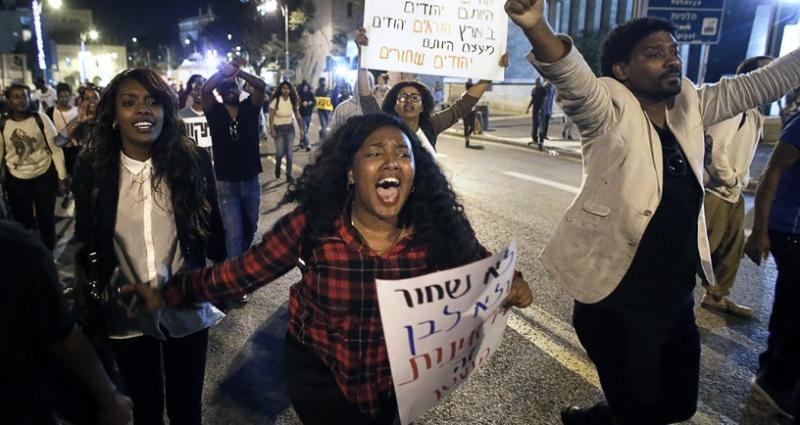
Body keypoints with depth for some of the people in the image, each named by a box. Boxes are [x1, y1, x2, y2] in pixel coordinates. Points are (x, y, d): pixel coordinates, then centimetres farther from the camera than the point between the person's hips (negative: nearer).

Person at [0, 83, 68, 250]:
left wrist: (62, 176, -7)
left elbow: (55, 148, -6)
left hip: (45, 175, -2)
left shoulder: (40, 118, -10)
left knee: (47, 217, 12)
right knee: (22, 221, 14)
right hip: (16, 180, 2)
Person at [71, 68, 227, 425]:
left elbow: (213, 232, -2)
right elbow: (84, 241, 3)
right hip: (125, 316, 1)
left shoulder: (192, 160, -11)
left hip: (186, 311, -1)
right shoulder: (92, 168, -7)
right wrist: (84, 295, 3)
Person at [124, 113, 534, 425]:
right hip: (318, 373, -2)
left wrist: (511, 285, -25)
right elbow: (244, 270, -15)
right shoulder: (311, 225, -23)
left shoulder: (437, 231, -20)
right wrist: (170, 294, -18)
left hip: (396, 377, 3)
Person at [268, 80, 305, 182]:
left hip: (290, 128, 2)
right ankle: (278, 166, 32)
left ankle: (289, 174, 10)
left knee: (289, 153, 0)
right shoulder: (275, 101, -11)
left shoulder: (293, 101, -2)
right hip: (279, 128, -2)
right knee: (280, 152, -1)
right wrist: (272, 130, -18)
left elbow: (298, 116, 4)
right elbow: (271, 117, -11)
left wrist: (301, 129, 1)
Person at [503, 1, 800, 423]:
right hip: (618, 301, -7)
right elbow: (572, 76, -34)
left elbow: (763, 82, 13)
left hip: (677, 295, 7)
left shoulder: (689, 106, 5)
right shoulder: (610, 111, -15)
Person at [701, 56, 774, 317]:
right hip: (715, 191, -10)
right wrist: (732, 182, -14)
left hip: (734, 193, 10)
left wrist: (741, 182, 8)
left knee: (733, 247, 14)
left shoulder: (755, 115, 14)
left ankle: (717, 296, 27)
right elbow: (715, 149, -24)